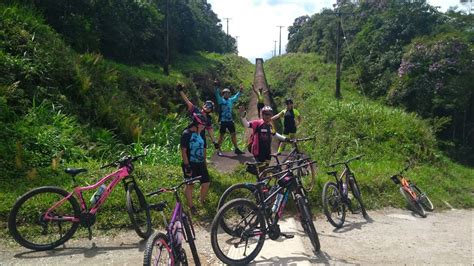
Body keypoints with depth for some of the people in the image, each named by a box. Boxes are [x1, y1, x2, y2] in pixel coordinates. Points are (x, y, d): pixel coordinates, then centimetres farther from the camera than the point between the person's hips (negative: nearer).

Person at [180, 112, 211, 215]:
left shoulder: (201, 134, 8)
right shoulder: (186, 134, -13)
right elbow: (183, 151, -15)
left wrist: (204, 162, 18)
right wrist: (187, 166, -17)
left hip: (200, 164, 7)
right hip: (190, 164, -6)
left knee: (206, 183, 7)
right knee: (190, 185, 5)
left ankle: (202, 200, 32)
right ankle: (191, 206, 19)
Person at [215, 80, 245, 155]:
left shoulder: (231, 100, 12)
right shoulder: (220, 100, -3)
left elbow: (236, 97, 23)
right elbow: (217, 95, -17)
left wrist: (240, 91, 15)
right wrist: (217, 87, -30)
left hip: (230, 120, 5)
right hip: (223, 121, -5)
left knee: (233, 134, 7)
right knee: (221, 135, 1)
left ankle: (236, 149, 15)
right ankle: (219, 150, 9)